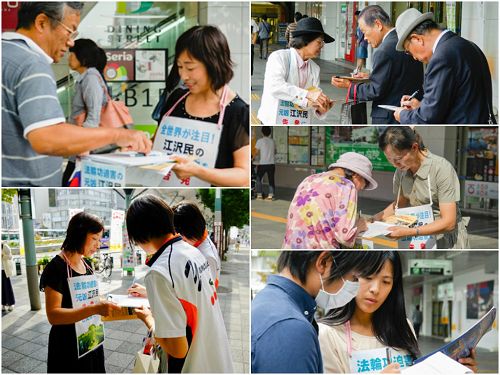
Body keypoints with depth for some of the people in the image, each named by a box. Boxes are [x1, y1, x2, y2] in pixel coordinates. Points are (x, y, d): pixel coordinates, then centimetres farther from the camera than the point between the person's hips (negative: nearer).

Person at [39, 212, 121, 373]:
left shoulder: (87, 264, 7)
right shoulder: (57, 267, -17)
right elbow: (53, 315, -25)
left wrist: (104, 303, -1)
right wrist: (94, 309, -34)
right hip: (68, 347, -8)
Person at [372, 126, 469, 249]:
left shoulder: (442, 168, -17)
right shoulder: (401, 169, 0)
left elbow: (448, 223, -20)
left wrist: (408, 232, -30)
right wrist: (376, 218, 1)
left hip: (446, 239, -6)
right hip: (419, 236, 6)